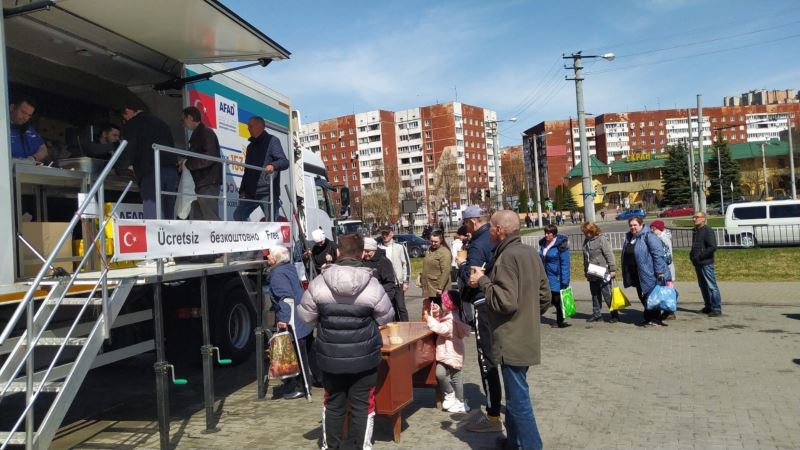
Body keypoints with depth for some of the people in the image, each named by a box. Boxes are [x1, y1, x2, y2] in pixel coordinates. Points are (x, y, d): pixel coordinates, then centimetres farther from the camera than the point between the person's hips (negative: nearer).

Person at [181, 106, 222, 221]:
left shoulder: (206, 133, -9)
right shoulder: (197, 134, 21)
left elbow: (209, 158, -21)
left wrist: (187, 163, -14)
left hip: (208, 184, -10)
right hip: (202, 184, 10)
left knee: (211, 219, -13)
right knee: (196, 219, 10)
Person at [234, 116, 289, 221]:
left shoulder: (272, 141, 0)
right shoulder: (251, 146, 23)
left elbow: (285, 162, -12)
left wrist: (273, 165, -34)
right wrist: (242, 189, 16)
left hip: (268, 192, -7)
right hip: (251, 193, 7)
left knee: (272, 222, -7)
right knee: (238, 215, -1)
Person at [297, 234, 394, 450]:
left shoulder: (319, 283, -10)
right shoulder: (372, 285, -13)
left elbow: (305, 316, -1)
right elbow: (386, 317, -1)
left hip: (330, 357, 2)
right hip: (364, 357, -2)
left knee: (333, 403, 18)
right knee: (362, 404, 11)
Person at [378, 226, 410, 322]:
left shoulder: (400, 247, -2)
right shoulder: (379, 248, 3)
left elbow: (406, 264, 0)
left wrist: (405, 282, -4)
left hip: (398, 283, -2)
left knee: (401, 307, -3)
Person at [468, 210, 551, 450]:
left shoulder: (507, 256, -19)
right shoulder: (530, 252, 9)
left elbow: (506, 301, -26)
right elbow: (544, 295, 14)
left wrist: (483, 281, -14)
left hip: (511, 341, -10)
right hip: (526, 337, 10)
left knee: (518, 399, -1)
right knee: (516, 394, 22)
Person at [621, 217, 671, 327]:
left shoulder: (648, 236, -12)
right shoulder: (628, 238, 13)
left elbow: (658, 254, -18)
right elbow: (625, 256, 20)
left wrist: (659, 271, -22)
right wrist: (626, 274, 21)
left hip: (648, 273, -8)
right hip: (635, 275, 8)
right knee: (642, 296, 14)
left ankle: (654, 319, 9)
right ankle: (648, 318, 25)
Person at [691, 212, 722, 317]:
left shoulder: (708, 231, -10)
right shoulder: (695, 231, 16)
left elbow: (713, 247, -19)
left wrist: (700, 256, -18)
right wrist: (692, 254, 10)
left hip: (706, 263, -9)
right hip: (697, 263, 9)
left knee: (712, 286, -5)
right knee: (703, 286, 14)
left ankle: (716, 308, -2)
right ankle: (708, 306, 24)